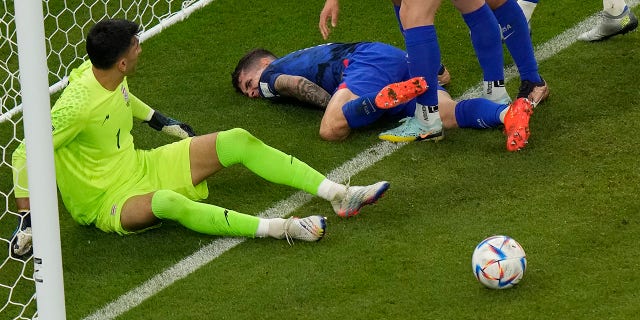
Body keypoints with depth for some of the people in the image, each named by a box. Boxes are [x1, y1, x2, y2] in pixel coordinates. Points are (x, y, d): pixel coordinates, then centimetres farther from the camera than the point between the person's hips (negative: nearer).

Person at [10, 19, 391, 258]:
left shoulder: (107, 74, -5)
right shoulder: (77, 105, -31)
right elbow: (24, 155, -27)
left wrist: (160, 120, 27)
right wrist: (27, 219, -27)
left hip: (140, 167, 9)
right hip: (105, 202, -9)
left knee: (238, 140, -4)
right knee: (167, 202, -44)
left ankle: (339, 195, -9)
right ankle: (279, 228, -47)